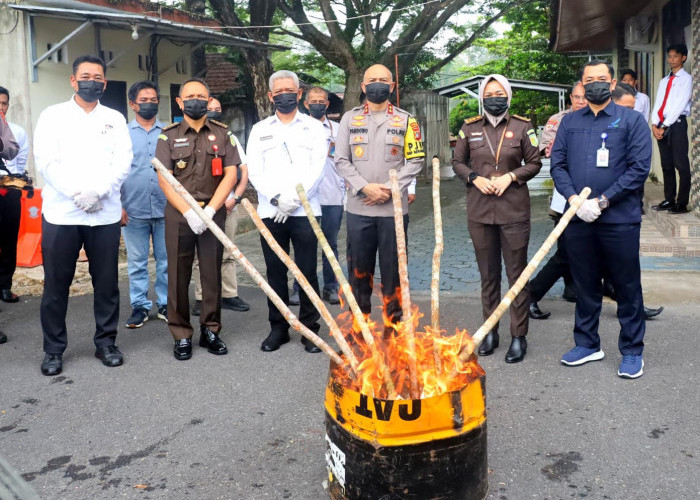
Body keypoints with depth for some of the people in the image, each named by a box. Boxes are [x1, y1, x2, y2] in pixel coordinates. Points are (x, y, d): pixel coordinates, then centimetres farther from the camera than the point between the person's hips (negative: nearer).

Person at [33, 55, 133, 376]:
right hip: (61, 214, -1)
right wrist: (78, 192, -15)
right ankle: (54, 349, 15)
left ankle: (106, 342, 20)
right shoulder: (53, 115, 8)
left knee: (107, 283, 6)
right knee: (56, 284, 3)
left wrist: (98, 192, -14)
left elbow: (123, 161, 1)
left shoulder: (115, 118, 13)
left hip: (105, 214, 1)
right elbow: (45, 161, -3)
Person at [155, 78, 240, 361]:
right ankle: (181, 335, 12)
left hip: (213, 212, 1)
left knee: (212, 273, 5)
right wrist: (188, 212, -14)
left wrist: (209, 210, -11)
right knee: (178, 276, 2)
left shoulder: (222, 134, 7)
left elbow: (230, 175, 0)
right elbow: (164, 179, -2)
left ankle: (210, 331, 17)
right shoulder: (169, 136, 5)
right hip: (178, 214, 0)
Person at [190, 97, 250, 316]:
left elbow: (243, 171, 12)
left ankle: (229, 295, 13)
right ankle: (201, 299, 4)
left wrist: (235, 198, -2)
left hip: (228, 206, 4)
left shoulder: (230, 138, 16)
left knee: (227, 255, 7)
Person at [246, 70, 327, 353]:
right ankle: (278, 328, 18)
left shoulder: (314, 127, 9)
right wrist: (277, 198, -11)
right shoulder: (259, 130, 13)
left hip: (305, 211, -2)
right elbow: (254, 171, 3)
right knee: (275, 272, 7)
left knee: (307, 271, 0)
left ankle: (310, 329, 11)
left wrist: (295, 199, -12)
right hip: (270, 212, 2)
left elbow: (317, 168, -2)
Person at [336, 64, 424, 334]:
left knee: (392, 268, 5)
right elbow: (341, 160, 2)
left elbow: (416, 160, 1)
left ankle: (393, 326, 16)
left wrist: (390, 189, -12)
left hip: (394, 209, -1)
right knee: (358, 268, 7)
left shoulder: (406, 120, 6)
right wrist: (365, 188, -12)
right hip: (358, 208, 1)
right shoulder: (349, 118, 8)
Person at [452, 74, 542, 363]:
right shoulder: (470, 128, 6)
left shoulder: (522, 127, 1)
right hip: (479, 211, 2)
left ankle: (519, 336, 12)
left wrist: (510, 177, -12)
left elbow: (534, 163, 4)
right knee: (488, 274, 12)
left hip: (514, 210, -2)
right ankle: (490, 331, 25)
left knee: (517, 273, 2)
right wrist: (475, 178, -7)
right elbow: (457, 162, 11)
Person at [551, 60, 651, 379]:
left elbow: (639, 168, -7)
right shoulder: (569, 122, 12)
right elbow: (557, 164, 6)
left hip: (619, 220, -3)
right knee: (585, 284, 13)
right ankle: (587, 344, 28)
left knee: (627, 287, 5)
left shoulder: (631, 120, 1)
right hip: (578, 218, 3)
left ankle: (632, 351, 19)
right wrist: (574, 199, -10)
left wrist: (601, 202, -14)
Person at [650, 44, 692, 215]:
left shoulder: (686, 79, 0)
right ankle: (669, 200, 15)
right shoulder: (664, 81, 20)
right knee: (666, 165, 9)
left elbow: (680, 105, -10)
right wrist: (655, 124, -3)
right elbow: (658, 104, 13)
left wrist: (665, 126, -14)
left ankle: (682, 204, -5)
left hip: (677, 124, -6)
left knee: (681, 165, -6)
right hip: (661, 127, 6)